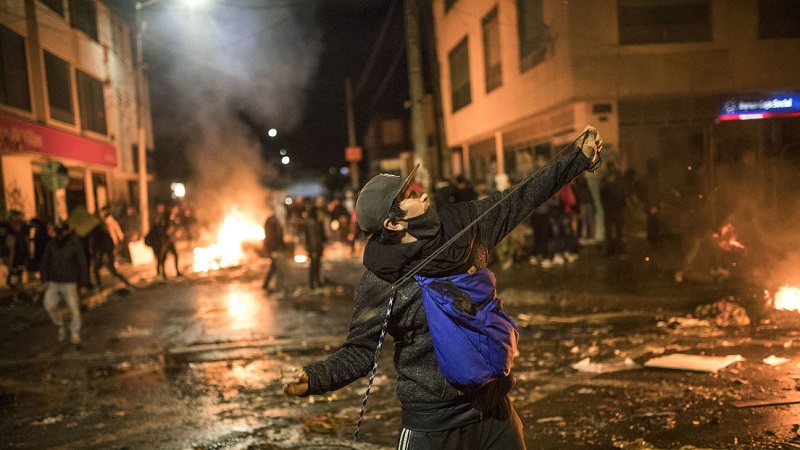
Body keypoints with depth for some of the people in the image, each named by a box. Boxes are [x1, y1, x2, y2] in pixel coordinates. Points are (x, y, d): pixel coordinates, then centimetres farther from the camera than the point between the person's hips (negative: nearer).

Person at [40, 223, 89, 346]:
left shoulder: (75, 245, -8)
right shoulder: (52, 244, 1)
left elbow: (83, 265, -5)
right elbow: (44, 262, 11)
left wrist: (83, 285, -6)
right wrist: (45, 280, 3)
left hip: (70, 283, -3)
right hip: (53, 282, 3)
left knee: (74, 309, -7)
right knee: (49, 306, -5)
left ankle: (75, 334, 9)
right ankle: (61, 327, 19)